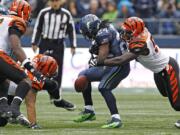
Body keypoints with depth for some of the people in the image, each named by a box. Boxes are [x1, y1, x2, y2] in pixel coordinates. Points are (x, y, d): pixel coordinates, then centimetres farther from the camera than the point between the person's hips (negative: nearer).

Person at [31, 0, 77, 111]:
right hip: (45, 44, -1)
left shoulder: (66, 14, -1)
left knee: (58, 72, 1)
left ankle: (57, 98, 7)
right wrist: (34, 43, 3)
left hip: (58, 45, 1)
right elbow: (38, 28, 5)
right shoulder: (44, 13, -3)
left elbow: (71, 30, 6)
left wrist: (73, 46, 3)